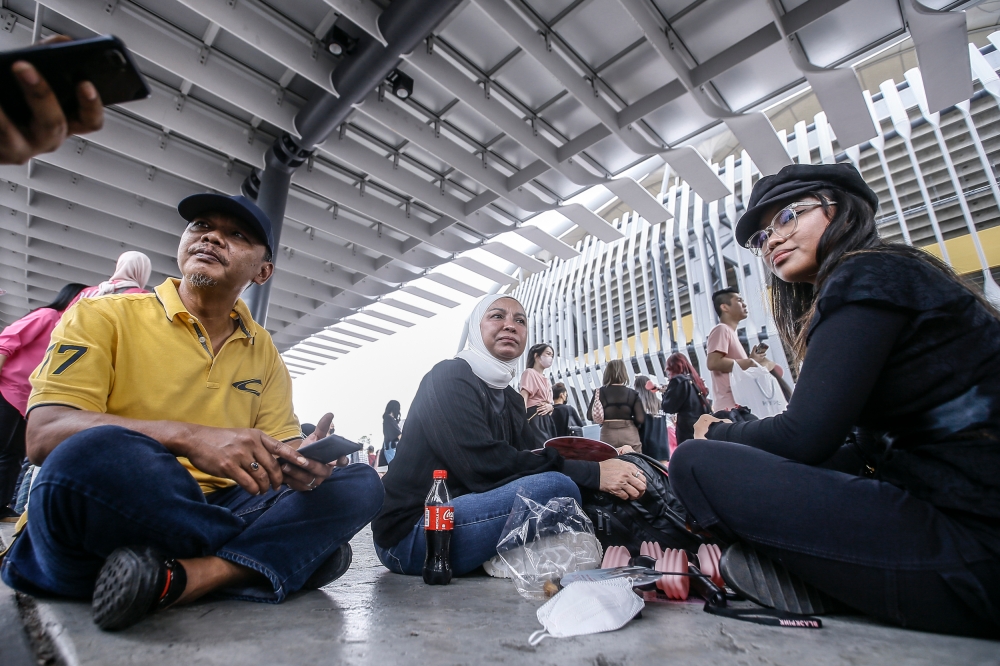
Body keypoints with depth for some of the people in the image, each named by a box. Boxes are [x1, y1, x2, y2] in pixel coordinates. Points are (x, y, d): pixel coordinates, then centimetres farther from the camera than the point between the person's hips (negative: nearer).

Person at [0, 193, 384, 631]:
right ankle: (266, 555, -15)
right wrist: (189, 437, -28)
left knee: (358, 484, -13)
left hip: (209, 514, 4)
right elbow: (43, 435, -13)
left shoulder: (264, 354, 11)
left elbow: (281, 447, 8)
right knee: (95, 454, -36)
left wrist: (300, 465, -17)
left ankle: (176, 579, -26)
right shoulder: (104, 315, 0)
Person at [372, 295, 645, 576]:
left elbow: (528, 458, 1)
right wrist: (592, 473, -27)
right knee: (555, 486, -25)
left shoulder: (512, 399, 12)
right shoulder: (449, 376, -14)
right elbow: (485, 466, -26)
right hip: (409, 533, -8)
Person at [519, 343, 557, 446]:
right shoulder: (529, 372, -3)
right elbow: (523, 400, -15)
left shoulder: (546, 380, 24)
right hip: (535, 418, -9)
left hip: (547, 419, 9)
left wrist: (550, 406, -2)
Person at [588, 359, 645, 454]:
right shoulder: (632, 393, -4)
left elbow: (590, 416, 0)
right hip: (629, 435, -1)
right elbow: (641, 418, -7)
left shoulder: (600, 392, -3)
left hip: (608, 435, 1)